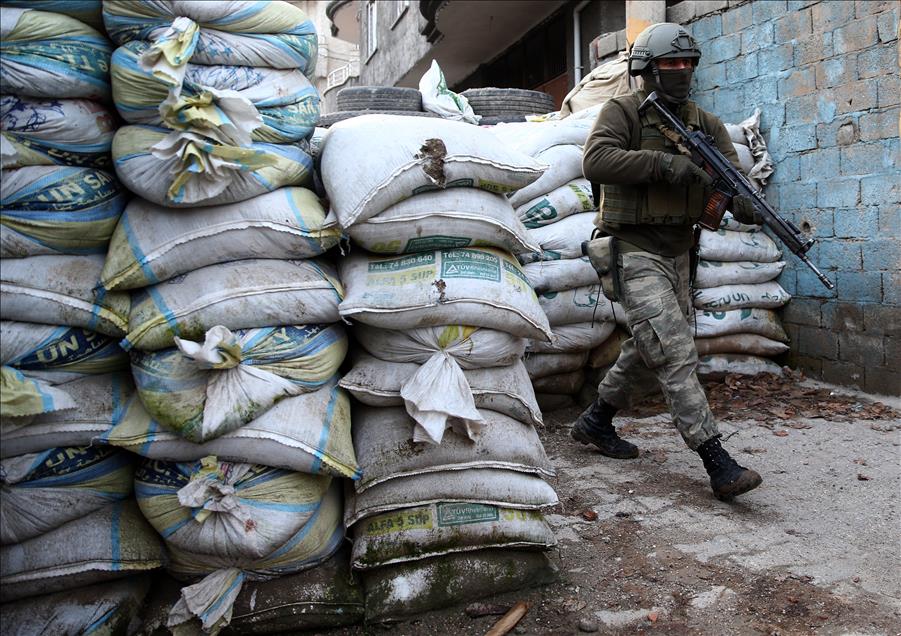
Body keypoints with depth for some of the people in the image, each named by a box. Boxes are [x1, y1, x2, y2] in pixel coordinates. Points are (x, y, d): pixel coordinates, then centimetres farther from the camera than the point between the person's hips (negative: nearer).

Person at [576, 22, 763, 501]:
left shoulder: (704, 124, 12)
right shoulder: (623, 111, -5)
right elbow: (595, 161, -21)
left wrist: (746, 203, -21)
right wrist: (662, 162, -26)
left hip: (678, 252, 8)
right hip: (635, 251, -7)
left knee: (650, 352, 15)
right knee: (676, 353, -14)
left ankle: (595, 421, 33)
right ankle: (718, 464, -13)